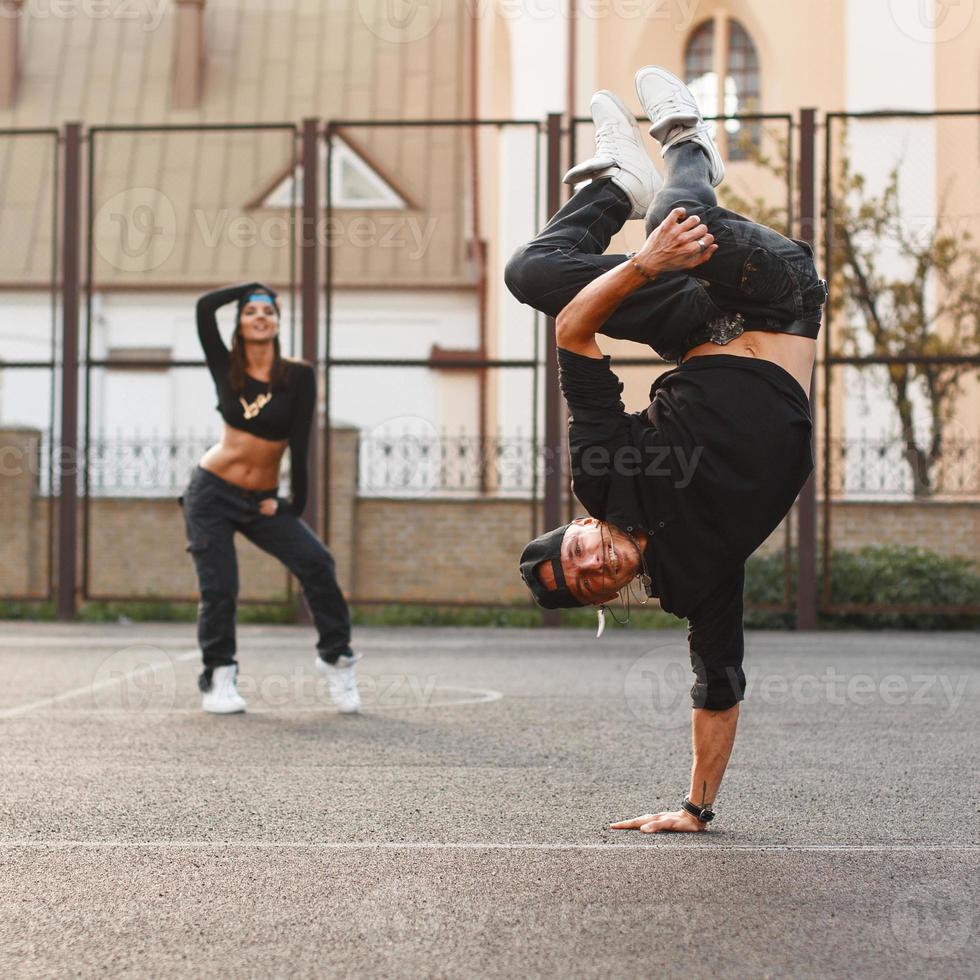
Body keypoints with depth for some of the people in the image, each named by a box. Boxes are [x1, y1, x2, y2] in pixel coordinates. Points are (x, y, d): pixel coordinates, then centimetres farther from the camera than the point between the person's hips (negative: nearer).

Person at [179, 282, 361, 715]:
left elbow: (299, 444, -5)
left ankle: (336, 656, 0)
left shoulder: (298, 376, -6)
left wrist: (294, 505, -5)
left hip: (261, 500, 0)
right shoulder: (226, 369, -2)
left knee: (315, 562, -17)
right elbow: (204, 306, -12)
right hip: (212, 495, 0)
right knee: (219, 589, -6)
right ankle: (218, 680, 12)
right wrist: (254, 287, 1)